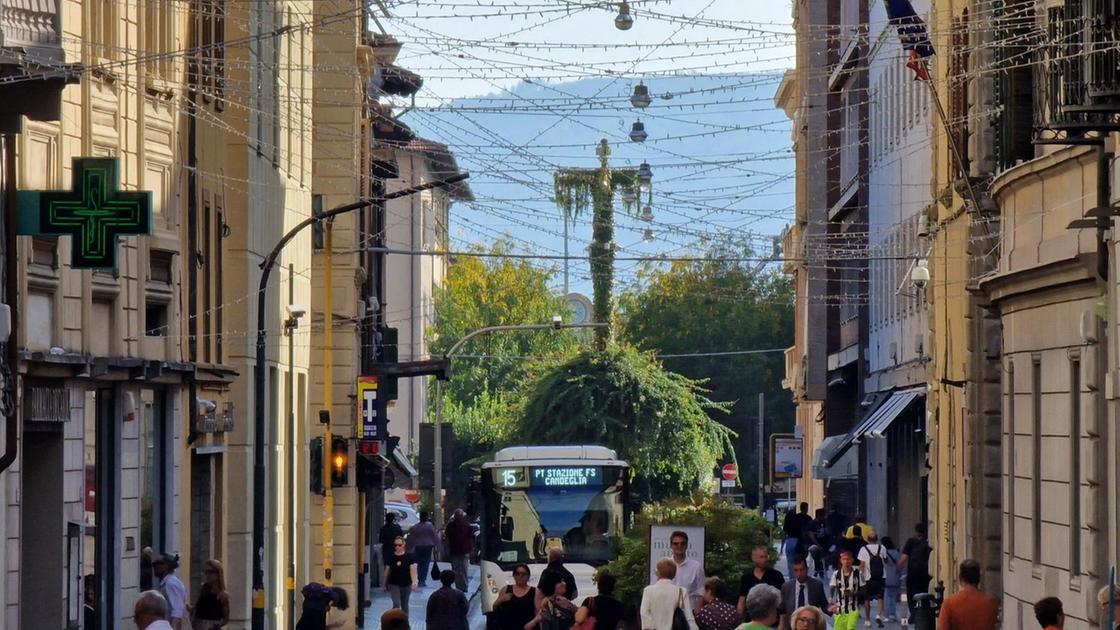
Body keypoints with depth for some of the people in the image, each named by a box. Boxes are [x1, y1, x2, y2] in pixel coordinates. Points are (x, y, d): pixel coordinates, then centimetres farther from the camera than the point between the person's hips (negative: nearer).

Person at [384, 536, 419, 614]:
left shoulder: (409, 557, -6)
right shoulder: (391, 557, -2)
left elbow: (413, 570, -10)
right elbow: (387, 571, 8)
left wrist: (414, 583, -23)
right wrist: (385, 584, 14)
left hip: (406, 585, 0)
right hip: (394, 584, 0)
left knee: (404, 605, 12)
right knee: (396, 604, -15)